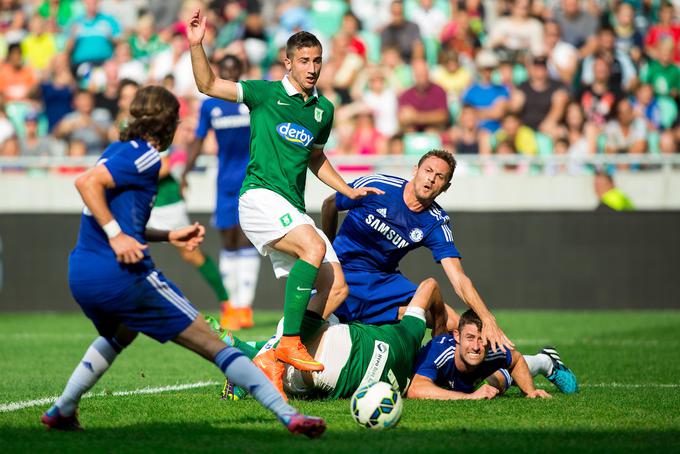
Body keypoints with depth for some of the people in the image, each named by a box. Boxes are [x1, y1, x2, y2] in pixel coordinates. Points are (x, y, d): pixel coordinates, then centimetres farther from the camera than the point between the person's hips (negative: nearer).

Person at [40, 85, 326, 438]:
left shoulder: (116, 150, 19)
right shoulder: (145, 157, -8)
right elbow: (86, 182, -21)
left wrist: (169, 236, 24)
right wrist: (116, 234, -22)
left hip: (81, 276, 9)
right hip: (121, 276, -9)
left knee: (119, 335, 40)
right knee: (212, 344, -7)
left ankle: (61, 411, 38)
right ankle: (288, 415, -11)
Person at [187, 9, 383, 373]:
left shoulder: (324, 110, 16)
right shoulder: (266, 94, 1)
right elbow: (207, 85, -2)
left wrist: (349, 191, 22)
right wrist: (196, 45, -15)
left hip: (293, 210, 7)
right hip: (260, 196, -7)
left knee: (336, 288, -3)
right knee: (314, 246, -32)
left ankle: (272, 359, 1)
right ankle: (290, 342, -30)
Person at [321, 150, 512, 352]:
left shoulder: (436, 223, -7)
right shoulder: (375, 186, -14)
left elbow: (458, 279, -14)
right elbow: (329, 205, 5)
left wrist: (488, 320, -28)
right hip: (342, 270, -2)